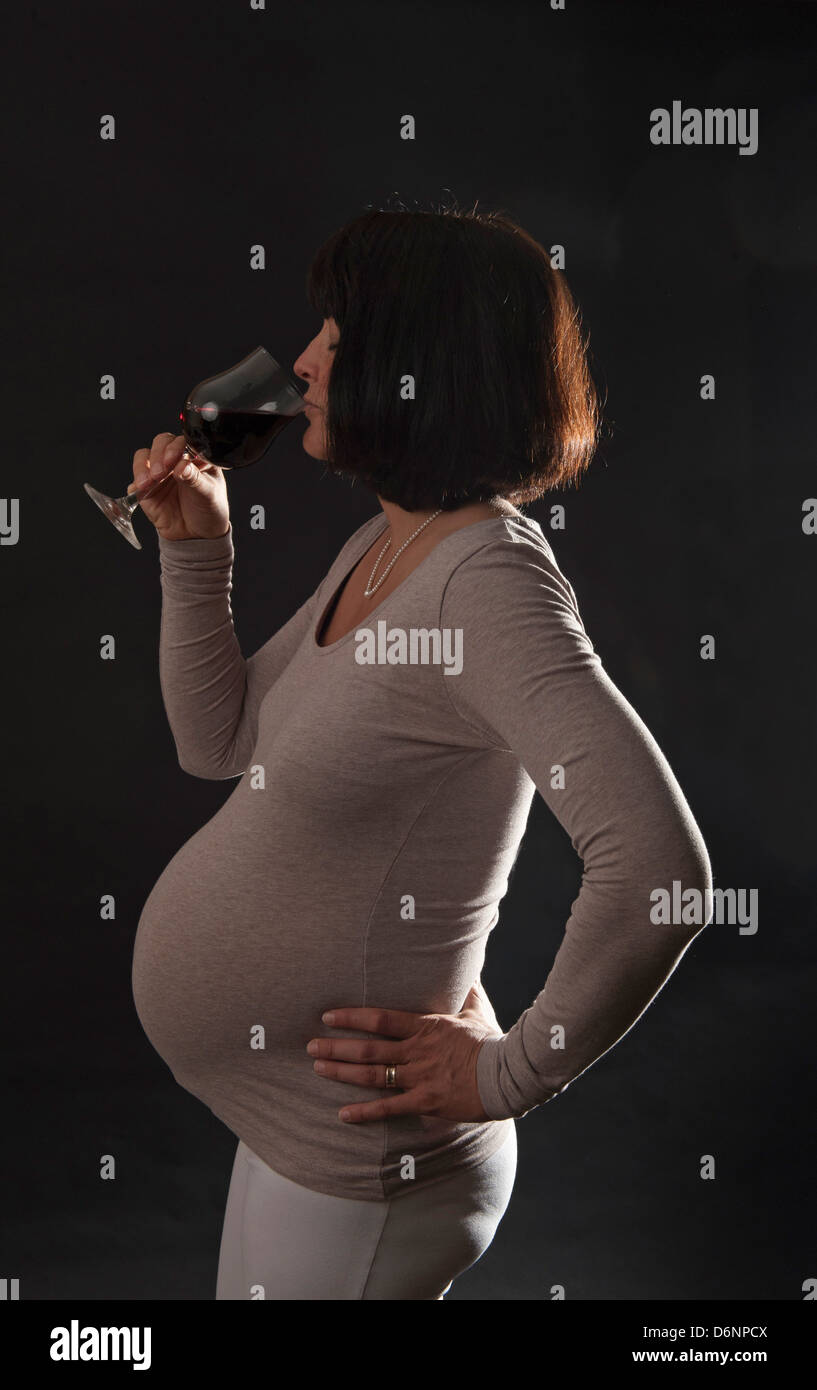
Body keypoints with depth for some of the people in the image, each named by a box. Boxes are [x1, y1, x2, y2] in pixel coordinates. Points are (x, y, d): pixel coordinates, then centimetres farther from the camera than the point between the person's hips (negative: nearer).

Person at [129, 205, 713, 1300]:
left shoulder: (489, 577, -25)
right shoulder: (377, 551, 6)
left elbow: (662, 870, -34)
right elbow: (219, 743, 15)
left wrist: (510, 1072, -23)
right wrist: (195, 547, 4)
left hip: (360, 1168, -9)